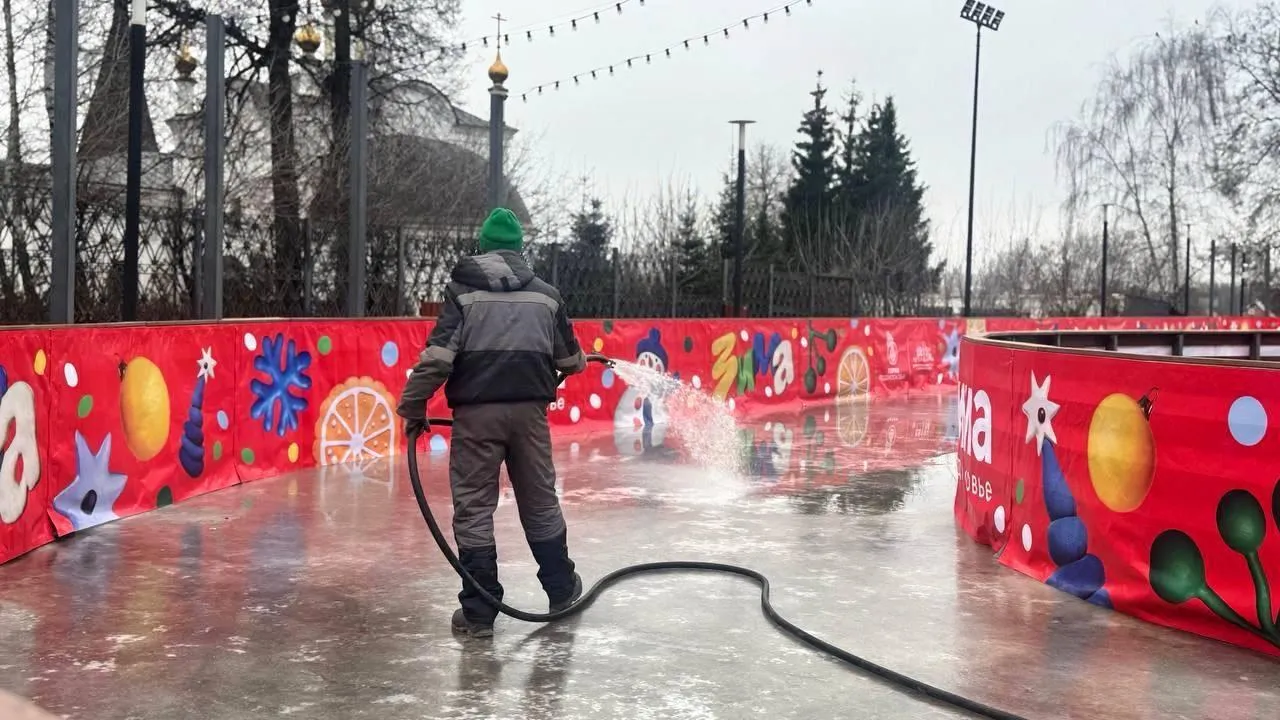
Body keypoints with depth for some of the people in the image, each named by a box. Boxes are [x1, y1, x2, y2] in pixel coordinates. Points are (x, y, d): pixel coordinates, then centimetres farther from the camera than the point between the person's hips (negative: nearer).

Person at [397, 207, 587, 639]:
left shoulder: (463, 290, 2)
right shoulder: (546, 294, 11)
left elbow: (438, 355, -9)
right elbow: (569, 359, 19)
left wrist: (414, 406, -1)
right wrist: (579, 362, 42)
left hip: (476, 410, -3)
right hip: (529, 408, 3)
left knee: (473, 508, 4)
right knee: (540, 501, 18)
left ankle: (479, 612, 6)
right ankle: (562, 589, 31)